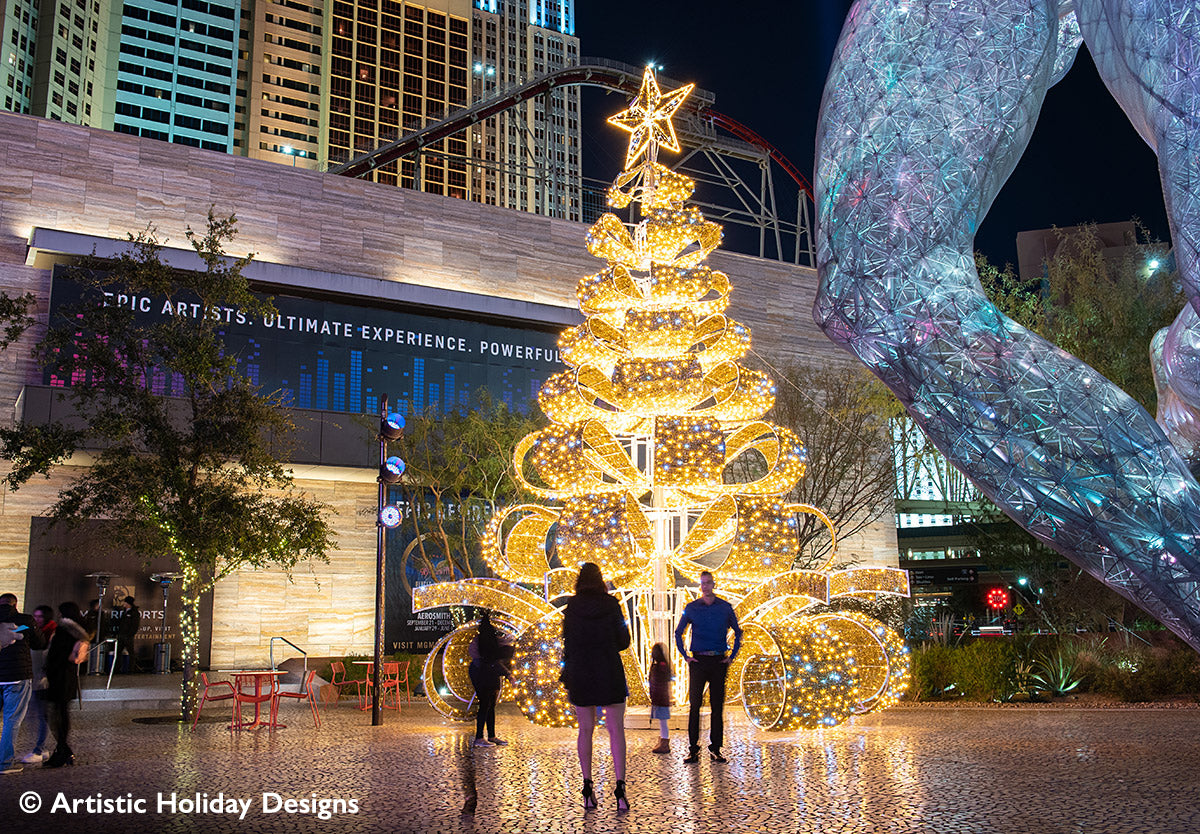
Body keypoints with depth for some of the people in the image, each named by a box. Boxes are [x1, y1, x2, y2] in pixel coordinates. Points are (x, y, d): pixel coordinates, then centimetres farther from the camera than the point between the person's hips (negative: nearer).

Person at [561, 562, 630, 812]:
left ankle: (587, 788, 10)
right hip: (610, 673, -1)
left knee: (585, 730, 11)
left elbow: (567, 645, 1)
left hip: (580, 674, 1)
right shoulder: (611, 605, -3)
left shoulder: (571, 607, -1)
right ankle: (619, 788, -8)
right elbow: (624, 641, 1)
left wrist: (567, 679, 8)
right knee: (616, 729, 2)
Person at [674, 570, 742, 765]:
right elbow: (678, 633, 13)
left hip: (719, 661, 1)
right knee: (694, 705, -4)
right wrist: (685, 656, 4)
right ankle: (693, 749, 0)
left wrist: (732, 656, 7)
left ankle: (715, 748, 11)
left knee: (717, 706, 3)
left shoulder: (725, 607, 5)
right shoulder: (691, 608, 3)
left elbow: (738, 632, 15)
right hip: (698, 660, -1)